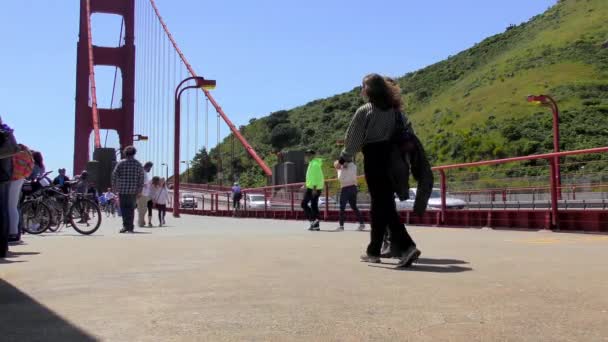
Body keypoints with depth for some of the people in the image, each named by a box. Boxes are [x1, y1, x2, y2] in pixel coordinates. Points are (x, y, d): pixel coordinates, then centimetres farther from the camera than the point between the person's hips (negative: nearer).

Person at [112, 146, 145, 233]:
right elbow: (141, 178, 3)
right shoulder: (138, 164, 5)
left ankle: (125, 226, -10)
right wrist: (140, 190, 7)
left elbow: (114, 175, -4)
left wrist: (114, 186, 5)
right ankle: (130, 228, 12)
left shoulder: (121, 163, -1)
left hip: (122, 190, -2)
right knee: (131, 208, 10)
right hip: (133, 191, 2)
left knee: (124, 208, 4)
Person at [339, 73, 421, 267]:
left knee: (382, 205, -5)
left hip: (372, 158, -6)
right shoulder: (392, 110, 8)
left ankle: (406, 247, -18)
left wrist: (344, 158, 7)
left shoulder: (364, 111, -8)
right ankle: (374, 251, 22)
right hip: (390, 156, 7)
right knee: (382, 204, 14)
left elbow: (354, 137, -5)